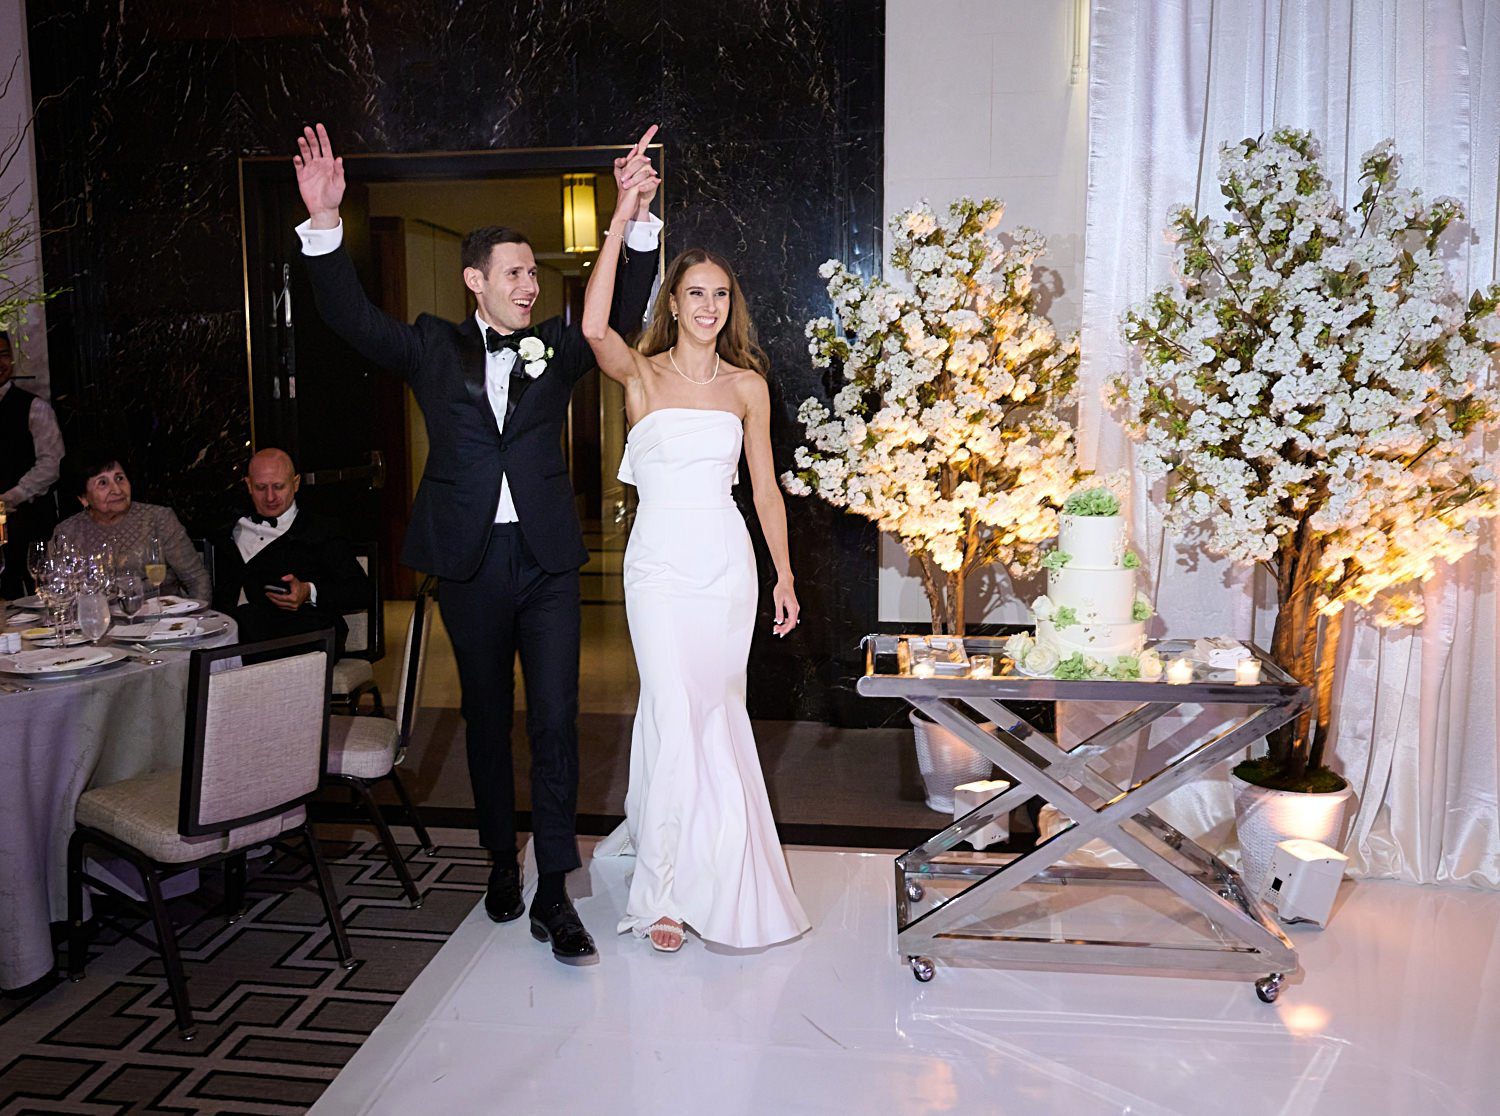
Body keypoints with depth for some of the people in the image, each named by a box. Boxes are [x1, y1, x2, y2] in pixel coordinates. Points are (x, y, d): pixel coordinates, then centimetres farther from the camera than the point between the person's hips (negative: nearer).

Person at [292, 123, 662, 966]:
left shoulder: (557, 346, 7)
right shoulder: (435, 348, 6)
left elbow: (625, 313, -2)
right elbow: (354, 319, -4)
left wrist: (638, 218, -14)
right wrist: (324, 223, -17)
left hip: (547, 559, 0)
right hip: (470, 564, 1)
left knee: (556, 720, -2)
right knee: (487, 718, 13)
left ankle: (553, 894, 5)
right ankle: (503, 860, 31)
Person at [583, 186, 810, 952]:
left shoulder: (748, 385, 8)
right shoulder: (642, 374, 0)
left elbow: (765, 487, 10)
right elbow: (594, 326, -21)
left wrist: (784, 576, 8)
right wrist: (622, 218, -19)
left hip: (727, 561, 3)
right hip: (659, 560, -3)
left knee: (717, 710, 10)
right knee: (673, 714, -8)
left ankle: (707, 858, 31)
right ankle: (662, 890, 5)